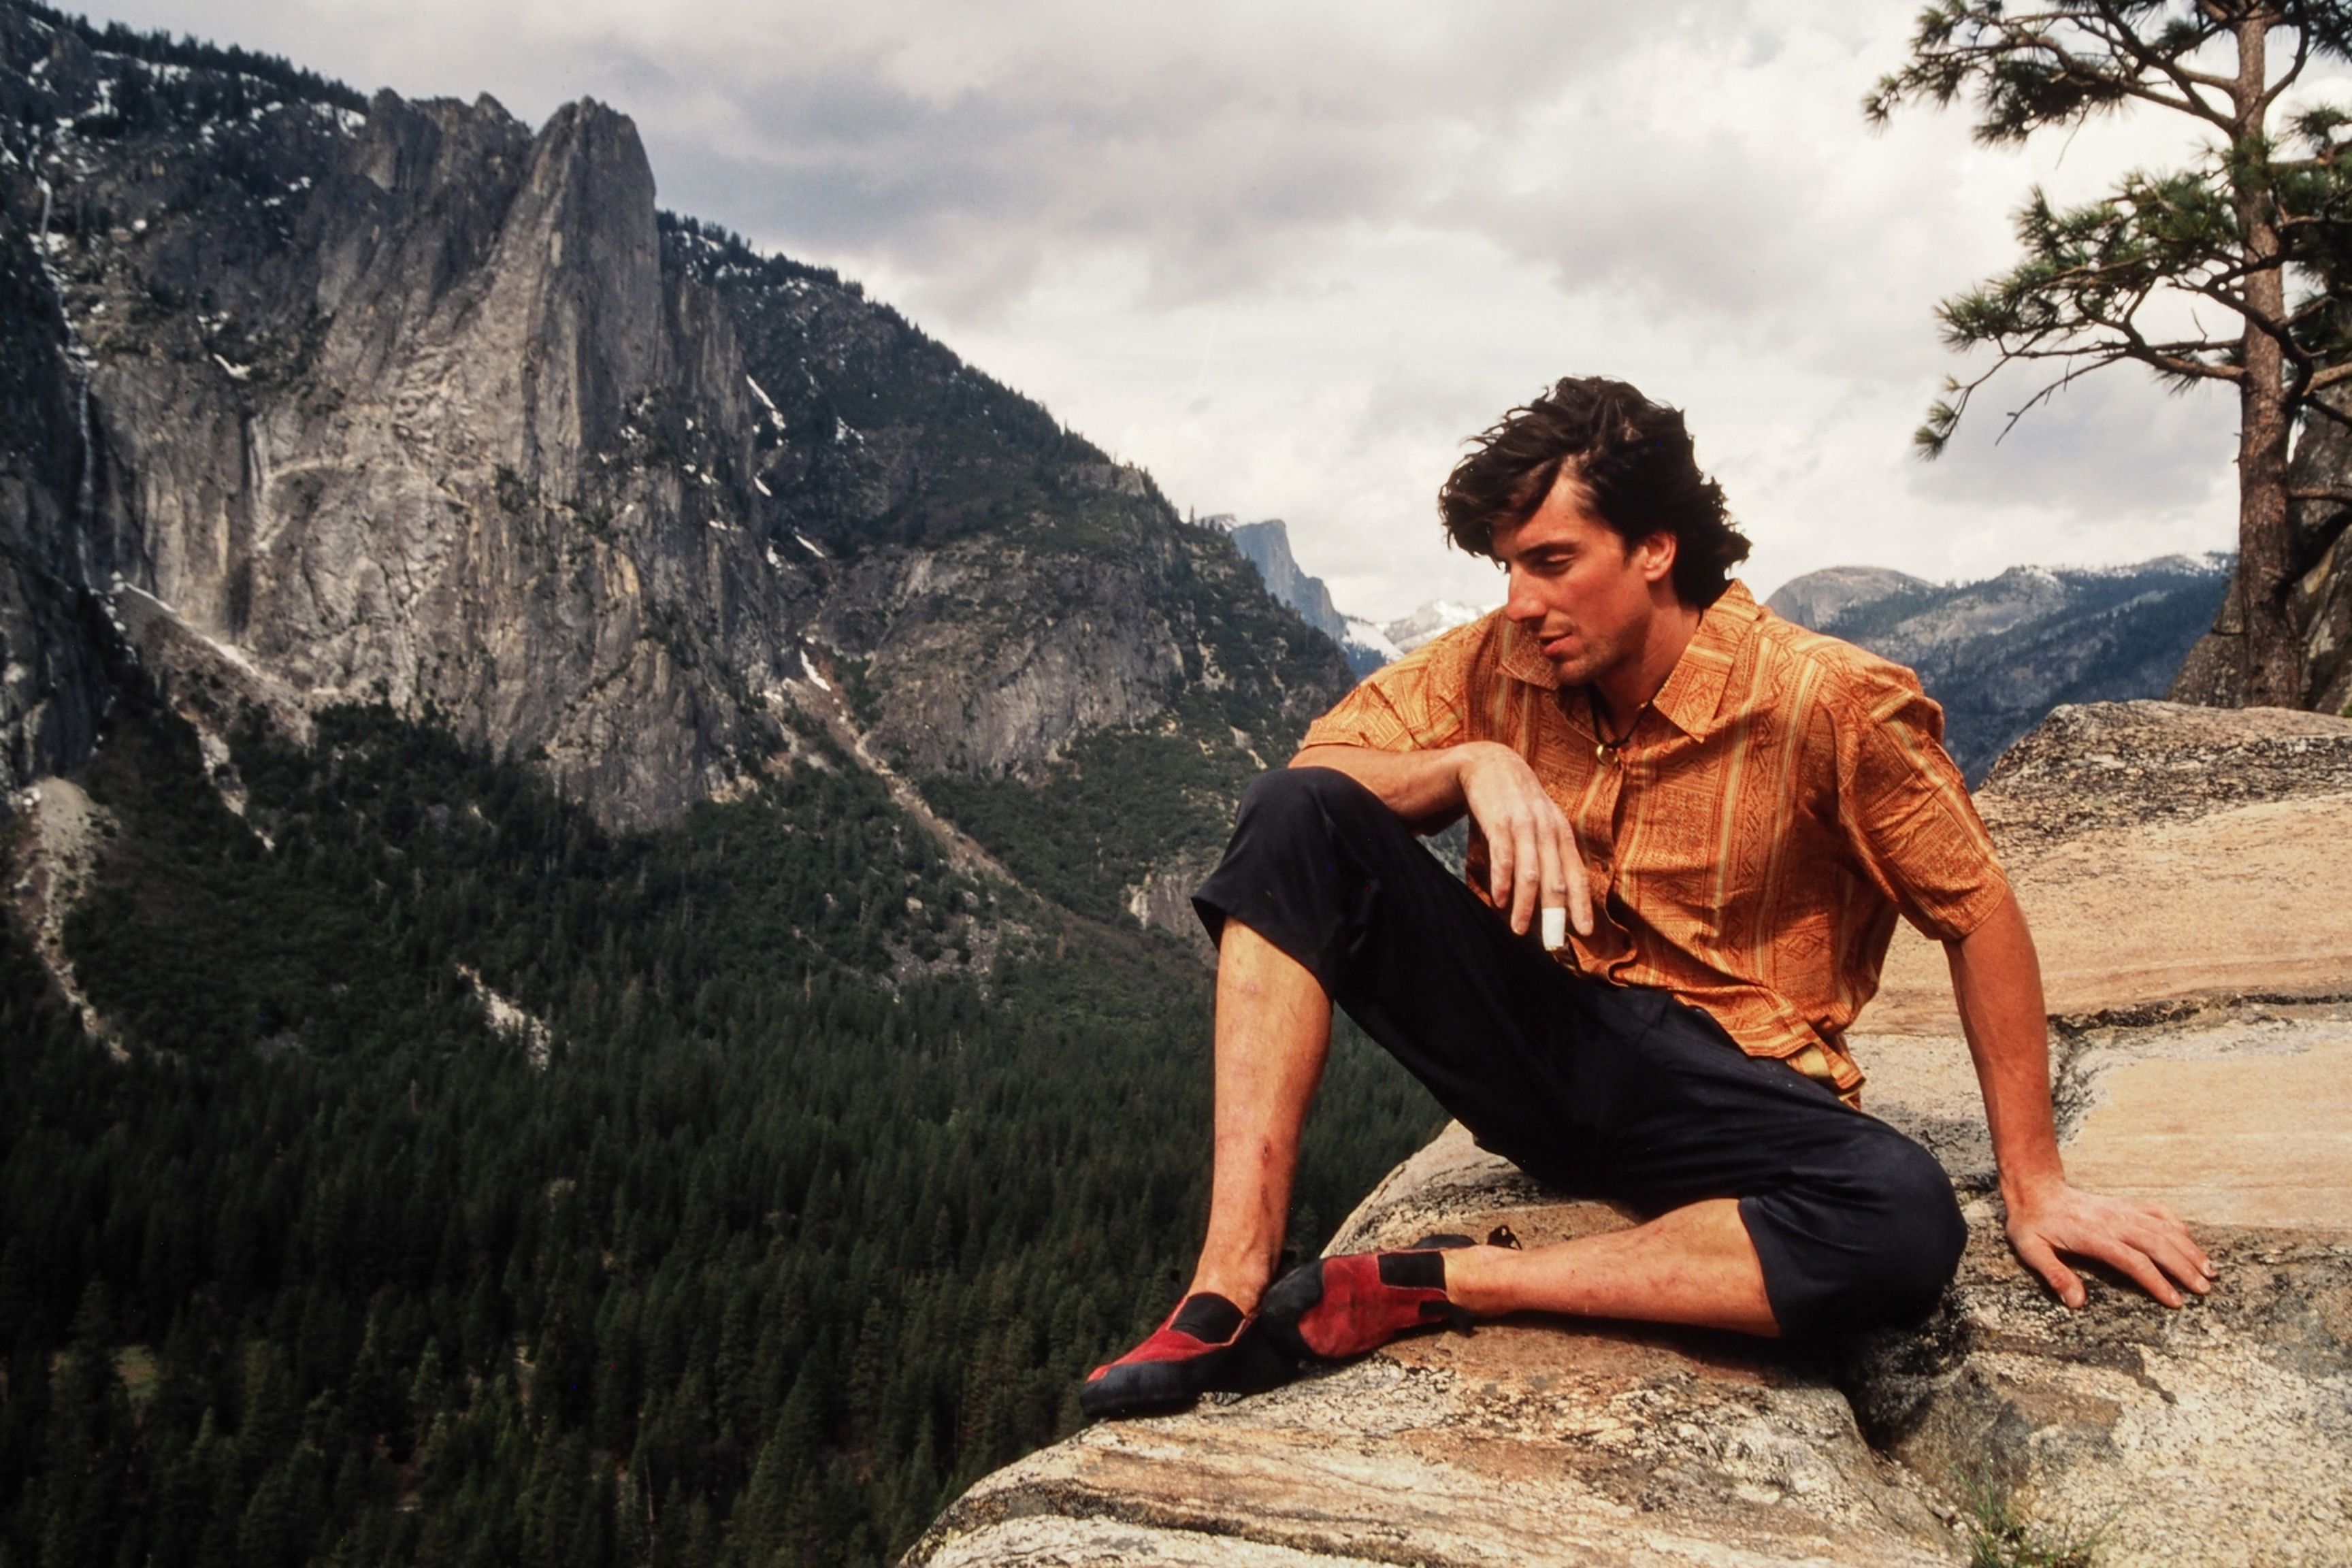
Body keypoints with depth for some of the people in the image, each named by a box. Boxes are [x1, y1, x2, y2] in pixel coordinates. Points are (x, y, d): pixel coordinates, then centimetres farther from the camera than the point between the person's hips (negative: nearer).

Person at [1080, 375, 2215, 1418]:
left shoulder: (1824, 701, -14)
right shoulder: (1501, 664, -2)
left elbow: (1979, 914, -8)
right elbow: (1310, 766, -2)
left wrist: (2033, 1183, -6)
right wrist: (1473, 762, -22)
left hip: (1719, 1089, -2)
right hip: (1529, 1034, 3)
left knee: (1905, 1228, -35)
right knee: (1297, 818, -18)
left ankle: (1427, 1286, -26)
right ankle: (1234, 1284, -26)